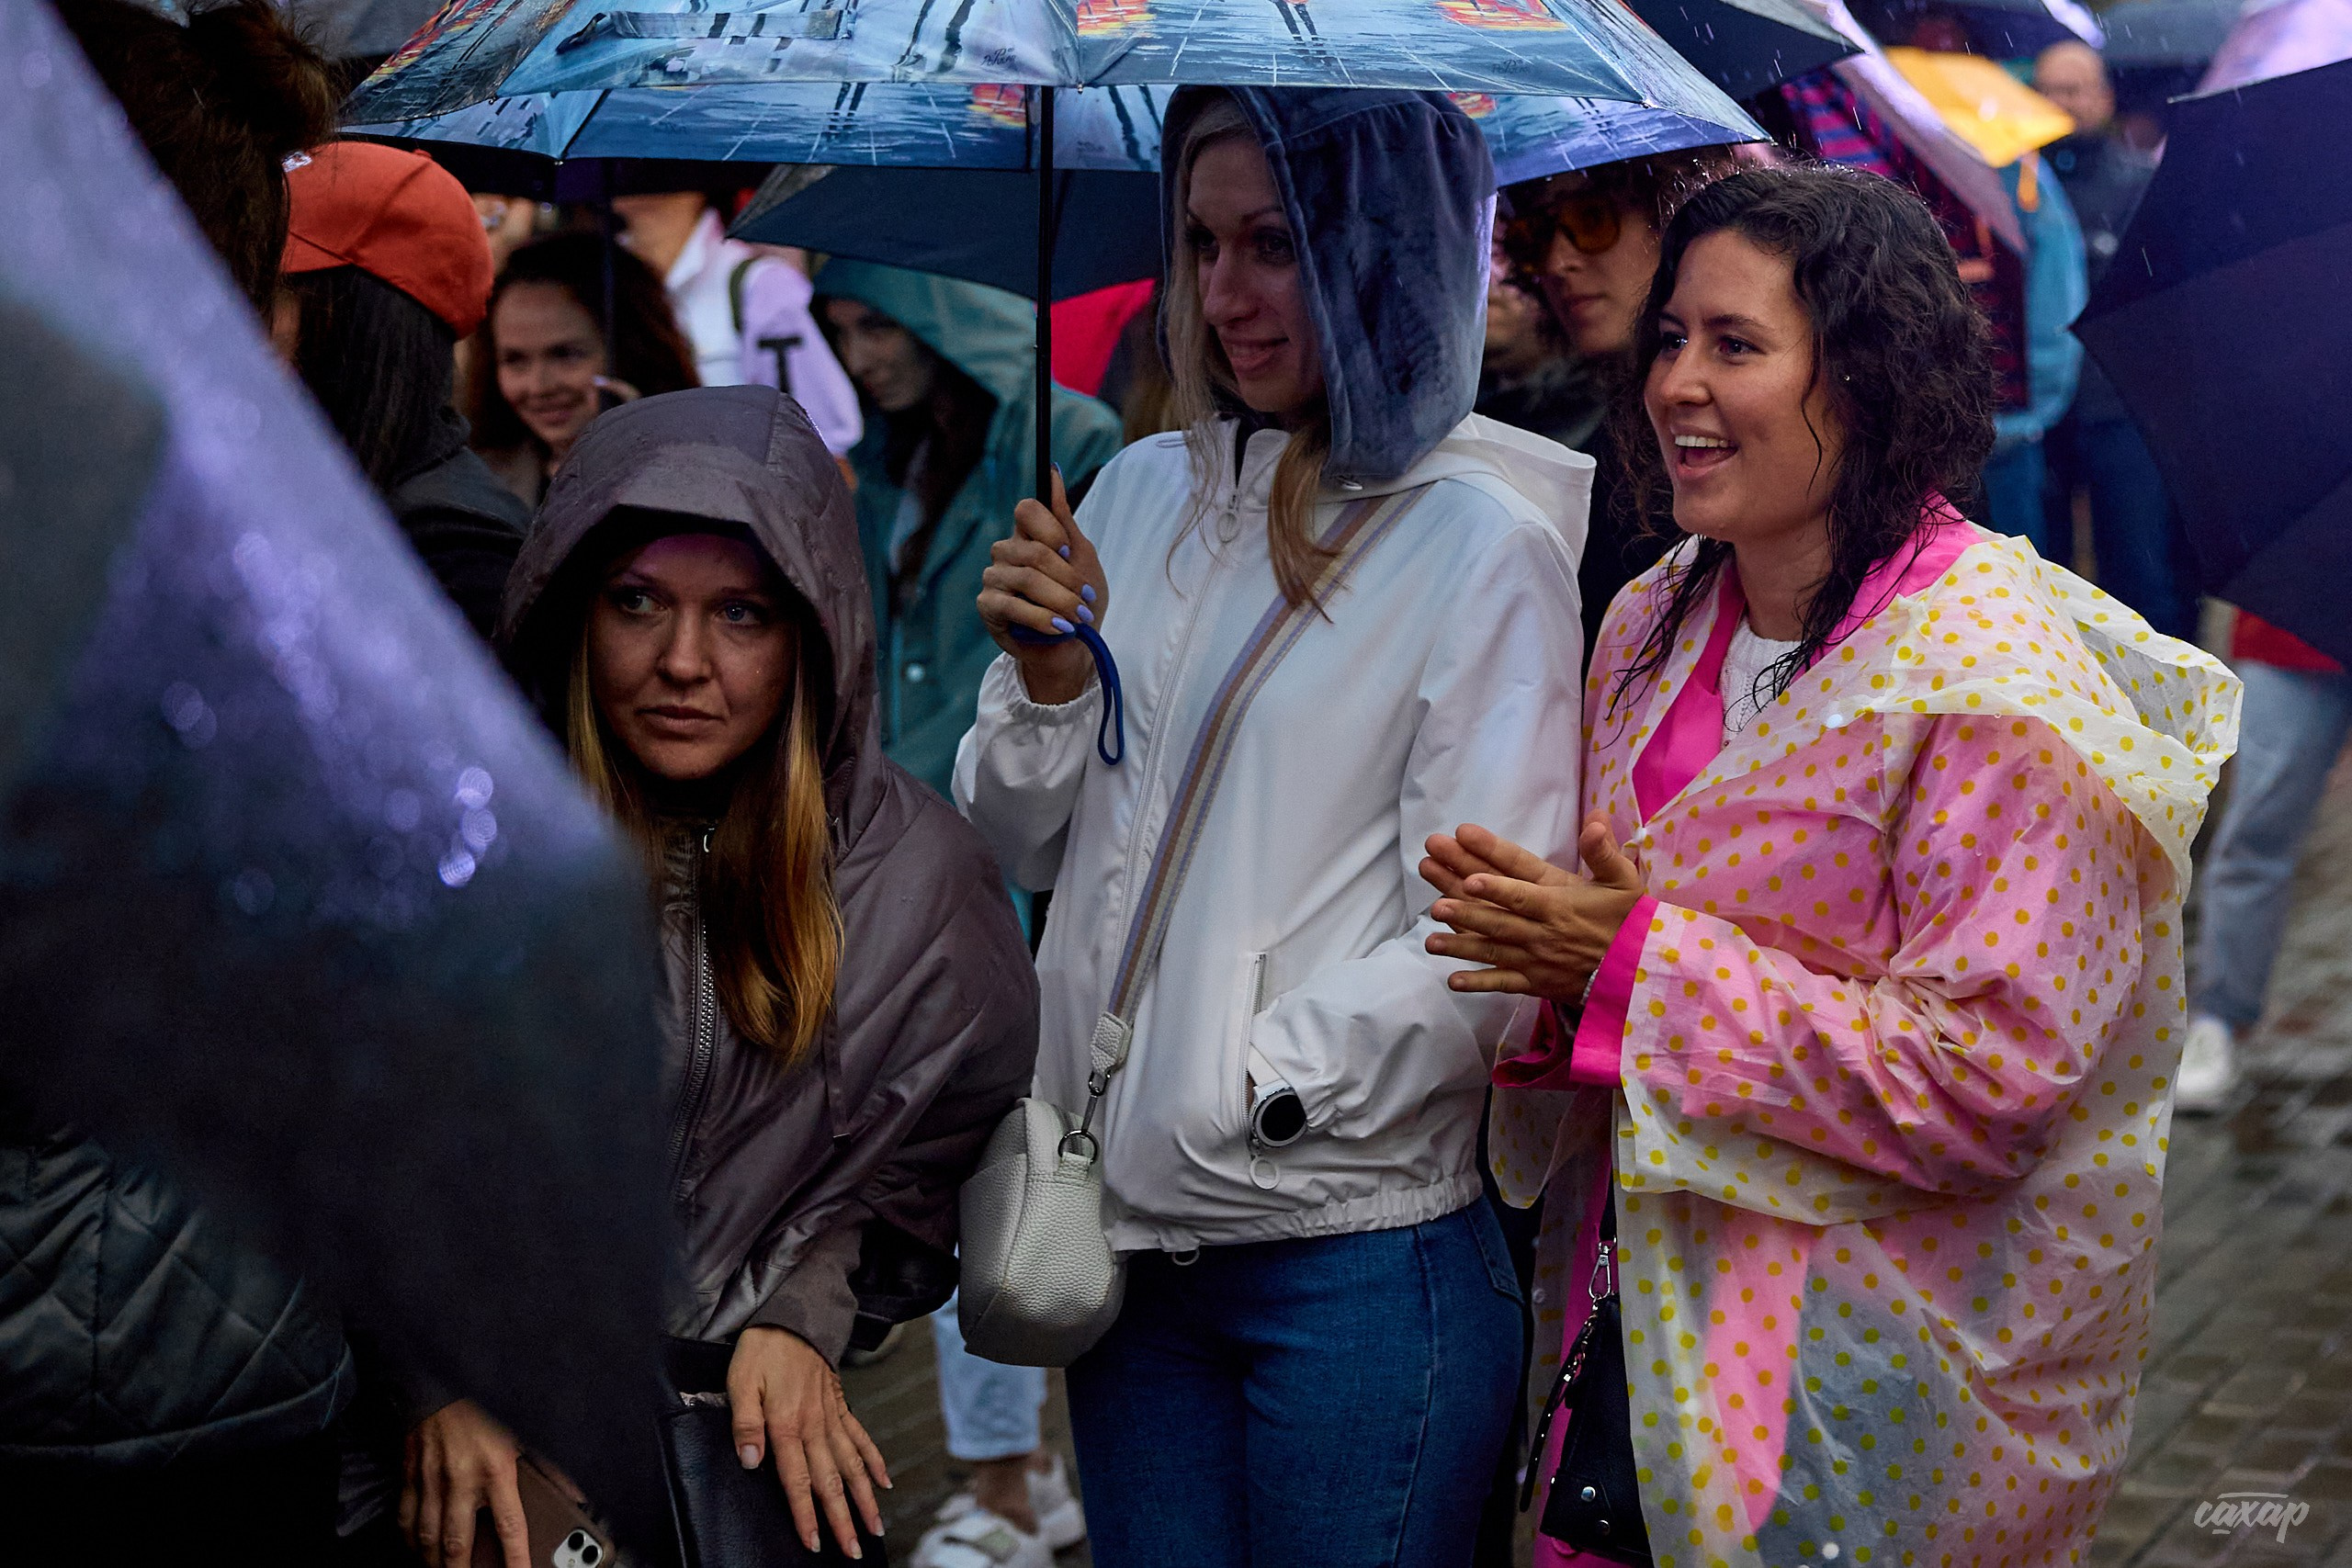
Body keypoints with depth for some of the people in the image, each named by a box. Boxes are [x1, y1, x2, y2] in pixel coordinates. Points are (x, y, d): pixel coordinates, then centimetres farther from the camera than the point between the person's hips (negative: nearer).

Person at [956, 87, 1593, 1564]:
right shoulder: (1146, 492, 8)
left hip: (1355, 1260, -5)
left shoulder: (1482, 545, -9)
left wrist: (1241, 1090, -13)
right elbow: (1025, 849, 13)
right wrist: (1046, 681, -4)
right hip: (1132, 1235, 5)